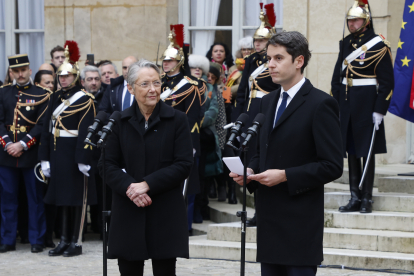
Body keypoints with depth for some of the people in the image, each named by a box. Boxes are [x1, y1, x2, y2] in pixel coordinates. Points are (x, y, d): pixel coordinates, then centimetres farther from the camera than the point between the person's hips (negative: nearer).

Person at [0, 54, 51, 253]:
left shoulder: (41, 94, 0)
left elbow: (42, 124, -7)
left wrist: (22, 145, -14)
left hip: (31, 154, -3)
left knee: (36, 199, 2)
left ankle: (36, 240, 10)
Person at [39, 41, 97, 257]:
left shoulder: (84, 99, -7)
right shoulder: (56, 98, 12)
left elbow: (86, 131, -13)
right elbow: (47, 128, 11)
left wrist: (84, 159, -18)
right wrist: (45, 157, 6)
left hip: (75, 153, -6)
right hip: (57, 154, 7)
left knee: (77, 197, 0)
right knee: (61, 196, 11)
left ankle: (76, 242, 6)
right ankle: (65, 240, 19)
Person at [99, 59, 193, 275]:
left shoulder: (177, 119, 0)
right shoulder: (119, 121, 6)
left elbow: (184, 164, -6)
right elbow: (108, 163, 3)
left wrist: (148, 184, -15)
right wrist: (128, 187, -15)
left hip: (166, 212, -2)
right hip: (128, 212, 2)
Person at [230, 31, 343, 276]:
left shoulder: (320, 104, -9)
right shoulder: (268, 102, 15)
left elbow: (332, 166, -14)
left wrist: (285, 176, -19)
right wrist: (250, 171, 2)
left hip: (300, 222, -7)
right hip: (270, 218, 8)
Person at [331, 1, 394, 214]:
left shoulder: (378, 45, -7)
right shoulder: (345, 44, 11)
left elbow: (387, 81, -9)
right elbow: (337, 76, 16)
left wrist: (380, 110, -14)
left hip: (366, 104, -6)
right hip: (346, 104, 6)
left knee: (366, 151, 0)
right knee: (351, 151, 7)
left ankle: (367, 199, 6)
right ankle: (355, 198, 13)